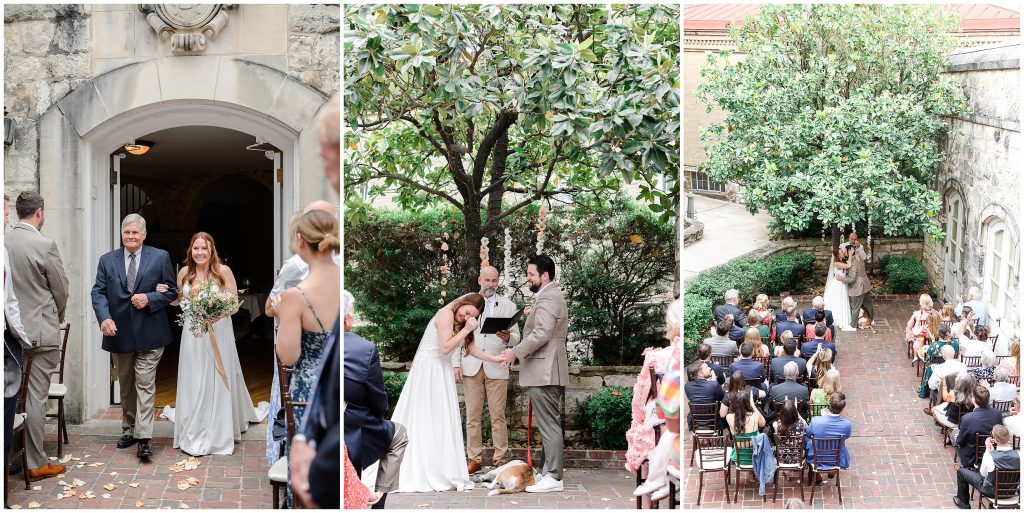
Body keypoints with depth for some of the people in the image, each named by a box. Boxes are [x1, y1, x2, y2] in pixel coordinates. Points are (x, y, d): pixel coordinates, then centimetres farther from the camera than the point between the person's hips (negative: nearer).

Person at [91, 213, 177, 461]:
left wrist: (149, 299, -16)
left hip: (149, 333, -3)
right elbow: (98, 292, 0)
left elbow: (171, 291, 2)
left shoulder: (160, 257, 1)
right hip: (119, 333, 3)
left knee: (145, 385, -8)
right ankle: (129, 430, 27)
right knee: (126, 386, 15)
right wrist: (104, 318, -17)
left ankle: (143, 438, -12)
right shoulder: (107, 260, 7)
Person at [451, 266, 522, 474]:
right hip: (471, 367, 1)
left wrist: (508, 338, -16)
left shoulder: (508, 306, 10)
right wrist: (456, 364, 2)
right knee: (472, 416, 1)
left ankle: (501, 460, 1)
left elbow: (516, 337, 8)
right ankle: (474, 459, 5)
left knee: (498, 416, -3)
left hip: (496, 368, -1)